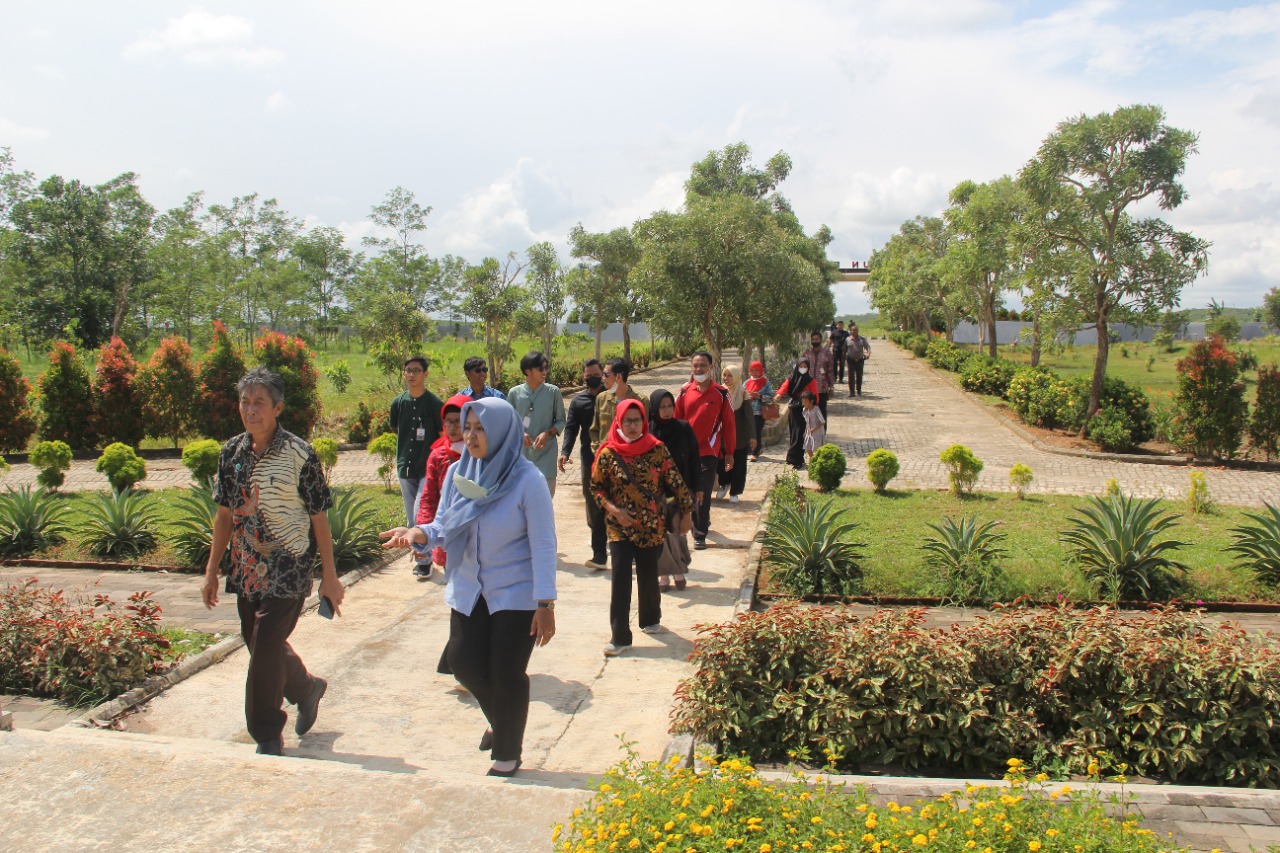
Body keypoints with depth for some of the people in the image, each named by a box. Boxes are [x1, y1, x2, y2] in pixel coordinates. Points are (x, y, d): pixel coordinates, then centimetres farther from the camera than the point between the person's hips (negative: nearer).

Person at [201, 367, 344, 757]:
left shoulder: (299, 454, -12)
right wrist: (212, 571, 12)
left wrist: (329, 576, -7)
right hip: (247, 568, 6)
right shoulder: (232, 452, 3)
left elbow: (319, 517, -8)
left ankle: (267, 737, 12)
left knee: (266, 646, -7)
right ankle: (307, 688, 44)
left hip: (289, 567, -6)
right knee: (258, 644, 16)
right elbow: (225, 513, 11)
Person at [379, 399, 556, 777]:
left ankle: (507, 753, 29)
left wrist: (545, 605, -18)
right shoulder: (457, 473, -3)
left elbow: (544, 546, -16)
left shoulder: (528, 480, -18)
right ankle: (502, 723, 42)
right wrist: (418, 533, -19)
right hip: (468, 591, 5)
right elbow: (443, 527, 4)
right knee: (464, 662, 10)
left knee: (506, 674, 4)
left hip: (516, 594, -5)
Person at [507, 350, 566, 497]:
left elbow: (561, 421, 5)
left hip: (546, 453, -1)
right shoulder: (515, 393, 0)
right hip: (521, 454, 1)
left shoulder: (553, 392, -2)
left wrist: (547, 433, -13)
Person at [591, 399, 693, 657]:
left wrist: (685, 513, 2)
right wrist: (612, 509, -11)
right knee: (621, 576, -8)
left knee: (648, 575, 10)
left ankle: (651, 618, 38)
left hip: (651, 526, 1)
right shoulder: (608, 454, -5)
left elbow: (675, 483, 0)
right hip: (620, 526, -1)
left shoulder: (657, 449, -5)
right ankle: (619, 637, -1)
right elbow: (596, 487, 3)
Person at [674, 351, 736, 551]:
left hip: (709, 452, -3)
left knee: (703, 494, -6)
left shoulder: (721, 393, -4)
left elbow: (729, 424, 0)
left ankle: (700, 535, 1)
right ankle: (703, 522, 37)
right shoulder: (684, 392, 3)